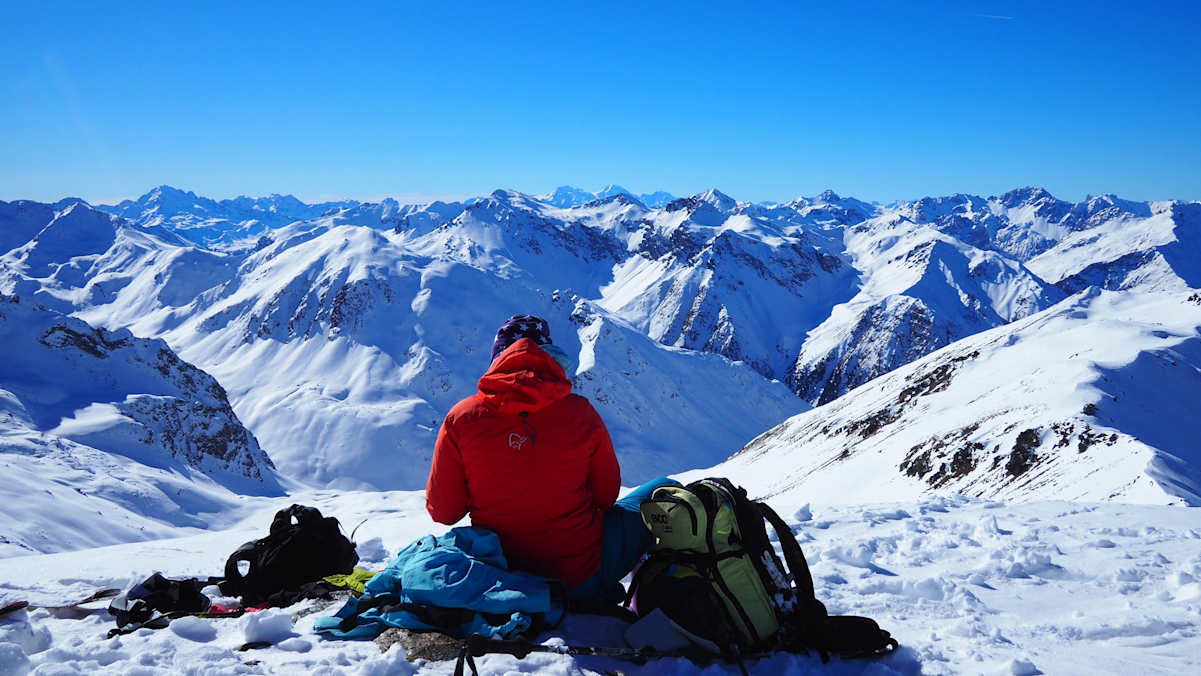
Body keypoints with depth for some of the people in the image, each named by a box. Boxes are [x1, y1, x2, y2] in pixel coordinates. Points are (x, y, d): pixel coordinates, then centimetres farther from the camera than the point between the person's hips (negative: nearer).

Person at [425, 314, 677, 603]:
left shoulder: (460, 419, -10)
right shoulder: (580, 413, -12)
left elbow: (442, 513, -3)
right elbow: (606, 496, 0)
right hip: (583, 577, -3)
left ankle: (606, 598, 29)